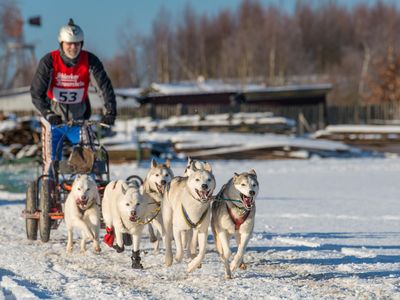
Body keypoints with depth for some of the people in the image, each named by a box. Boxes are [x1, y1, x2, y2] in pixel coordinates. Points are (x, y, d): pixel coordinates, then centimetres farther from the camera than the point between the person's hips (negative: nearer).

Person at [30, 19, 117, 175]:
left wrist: (110, 112, -29)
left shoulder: (90, 61, -10)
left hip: (79, 119, 1)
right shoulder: (49, 61, -14)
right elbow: (36, 92, -18)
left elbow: (104, 86, -15)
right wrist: (48, 113, -32)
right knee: (51, 161, -2)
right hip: (54, 119, -1)